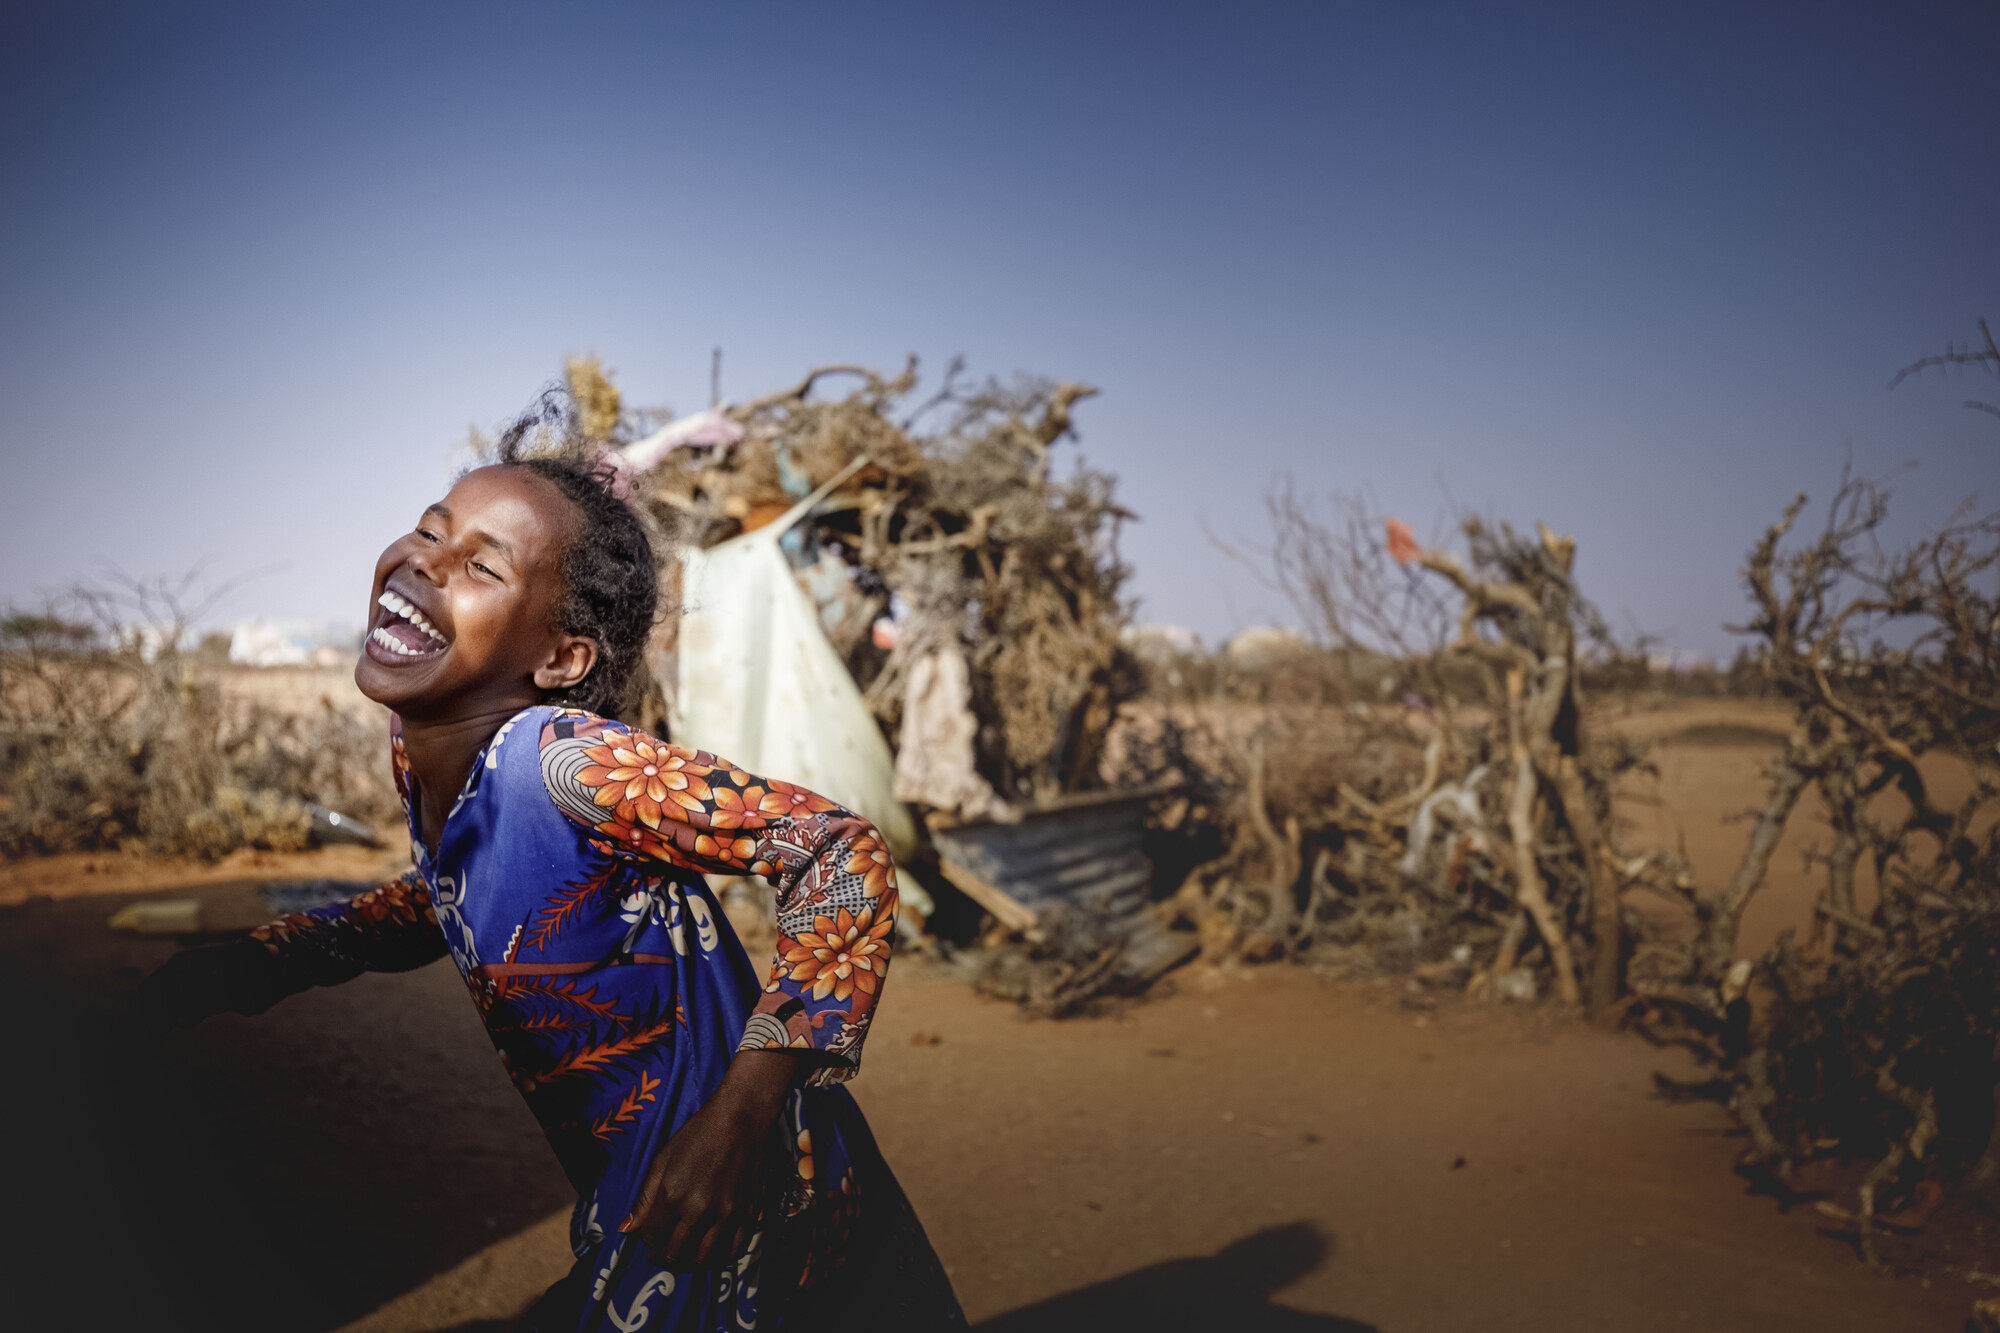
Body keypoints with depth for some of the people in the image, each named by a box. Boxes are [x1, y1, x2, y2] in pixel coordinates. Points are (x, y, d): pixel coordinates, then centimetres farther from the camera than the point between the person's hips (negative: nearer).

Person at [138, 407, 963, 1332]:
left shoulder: (566, 763, -26)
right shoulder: (419, 758, -3)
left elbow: (845, 856, -28)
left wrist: (740, 1115, -33)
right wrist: (254, 965, 5)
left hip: (731, 1204, -7)